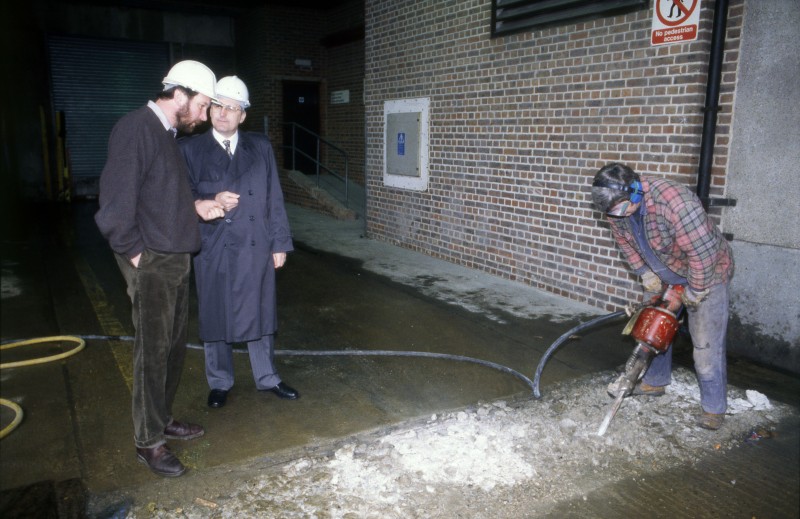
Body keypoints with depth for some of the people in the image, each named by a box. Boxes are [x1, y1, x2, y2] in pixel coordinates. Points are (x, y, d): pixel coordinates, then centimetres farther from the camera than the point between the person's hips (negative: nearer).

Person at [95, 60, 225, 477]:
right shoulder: (135, 129, -15)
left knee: (174, 346, 16)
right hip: (150, 262, -9)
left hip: (176, 259, 9)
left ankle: (162, 419, 33)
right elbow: (116, 201, -20)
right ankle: (148, 442, 15)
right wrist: (134, 252, -15)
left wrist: (196, 208, 5)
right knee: (152, 351, 1)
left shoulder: (169, 134, 13)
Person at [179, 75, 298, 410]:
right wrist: (212, 203, -21)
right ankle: (219, 383, 29)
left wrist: (280, 243, 2)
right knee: (215, 318, 10)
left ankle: (267, 378, 29)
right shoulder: (191, 149, 0)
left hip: (256, 248, 2)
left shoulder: (261, 147, 6)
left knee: (260, 315, 12)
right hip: (213, 249, -1)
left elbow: (274, 199, 5)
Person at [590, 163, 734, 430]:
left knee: (706, 343, -6)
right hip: (664, 275, 7)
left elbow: (702, 251, -34)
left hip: (706, 272, -7)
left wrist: (695, 290, -22)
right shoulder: (616, 206, -15)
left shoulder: (674, 201, -39)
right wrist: (646, 273, -1)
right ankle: (655, 382, 33)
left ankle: (714, 407, 7)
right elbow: (624, 241, 4)